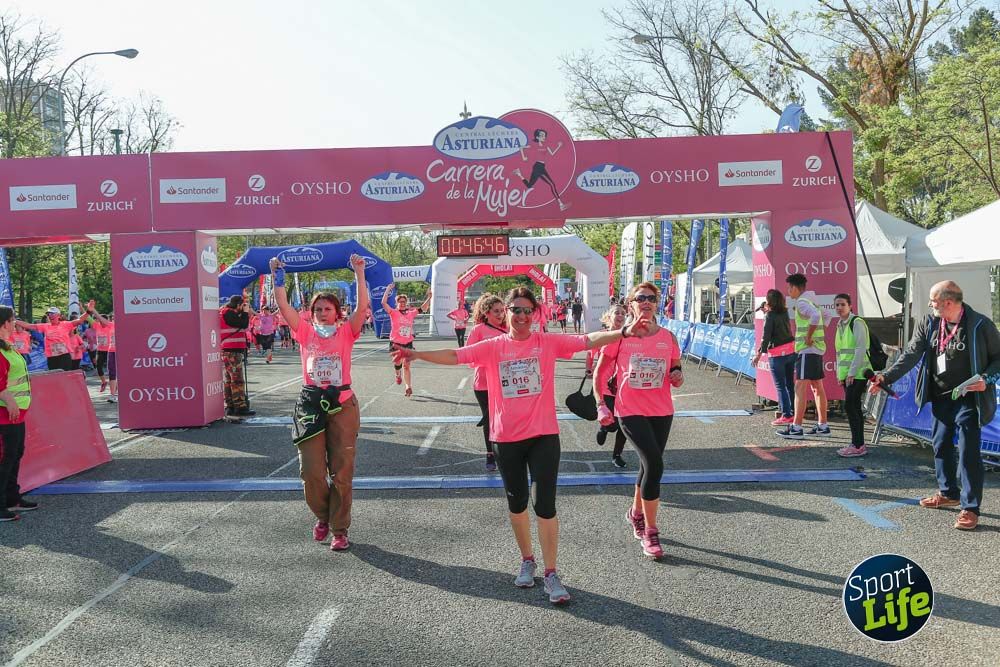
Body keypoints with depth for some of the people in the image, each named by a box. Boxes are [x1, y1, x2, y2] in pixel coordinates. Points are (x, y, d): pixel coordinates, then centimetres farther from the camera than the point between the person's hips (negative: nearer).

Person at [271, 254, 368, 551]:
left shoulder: (346, 332, 2)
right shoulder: (305, 332, 6)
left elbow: (362, 306, -11)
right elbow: (283, 306, -3)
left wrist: (359, 272, -15)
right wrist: (277, 275, -10)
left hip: (342, 404, -1)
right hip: (310, 403, 1)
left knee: (341, 471, 2)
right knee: (311, 471, 0)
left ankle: (340, 530, 14)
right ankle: (323, 515, 28)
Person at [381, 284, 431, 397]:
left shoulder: (411, 313, 7)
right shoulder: (393, 312, -3)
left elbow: (422, 308, 13)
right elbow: (384, 303, -14)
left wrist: (429, 297, 2)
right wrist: (388, 290, -18)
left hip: (408, 343, 3)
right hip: (396, 343, -3)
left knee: (406, 365, 6)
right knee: (398, 362, -14)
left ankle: (408, 387, 14)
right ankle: (398, 375, 21)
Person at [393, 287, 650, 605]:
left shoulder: (548, 342, -2)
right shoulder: (492, 347, 0)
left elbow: (588, 340, -9)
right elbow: (455, 356, -6)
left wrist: (623, 332, -22)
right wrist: (417, 355, -17)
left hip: (543, 435, -2)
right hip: (506, 438, 2)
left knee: (545, 505, -4)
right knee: (517, 503, 17)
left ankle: (551, 573, 8)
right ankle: (527, 560, 38)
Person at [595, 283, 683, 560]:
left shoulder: (668, 337, 3)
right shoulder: (620, 336, -6)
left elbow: (676, 374, 15)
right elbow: (600, 373, 0)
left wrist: (678, 377, -8)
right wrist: (601, 406, -6)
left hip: (662, 411, 4)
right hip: (630, 410, -4)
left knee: (649, 464, 15)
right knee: (654, 464, -16)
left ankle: (636, 511, 43)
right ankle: (650, 531, -2)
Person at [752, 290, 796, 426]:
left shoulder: (770, 315, -12)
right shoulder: (785, 312, 6)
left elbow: (766, 336, -15)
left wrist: (759, 353, -13)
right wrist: (767, 312, 22)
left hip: (777, 354, -7)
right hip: (791, 350, 7)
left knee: (780, 386, -2)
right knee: (790, 384, 13)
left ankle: (786, 416, -3)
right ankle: (794, 414, 17)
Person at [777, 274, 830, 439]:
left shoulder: (802, 302, -13)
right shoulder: (812, 300, 17)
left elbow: (815, 316, -31)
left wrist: (808, 337, -22)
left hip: (806, 349, -10)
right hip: (817, 348, 10)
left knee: (800, 387, -12)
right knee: (817, 388, 13)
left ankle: (796, 427, -15)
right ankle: (822, 426, 17)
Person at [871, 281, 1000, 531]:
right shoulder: (929, 324, 0)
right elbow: (911, 355, -3)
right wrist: (886, 377, -14)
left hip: (968, 399, -6)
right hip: (941, 397, 6)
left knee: (969, 452, -6)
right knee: (941, 445, 16)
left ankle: (970, 508, 1)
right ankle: (948, 493, 35)